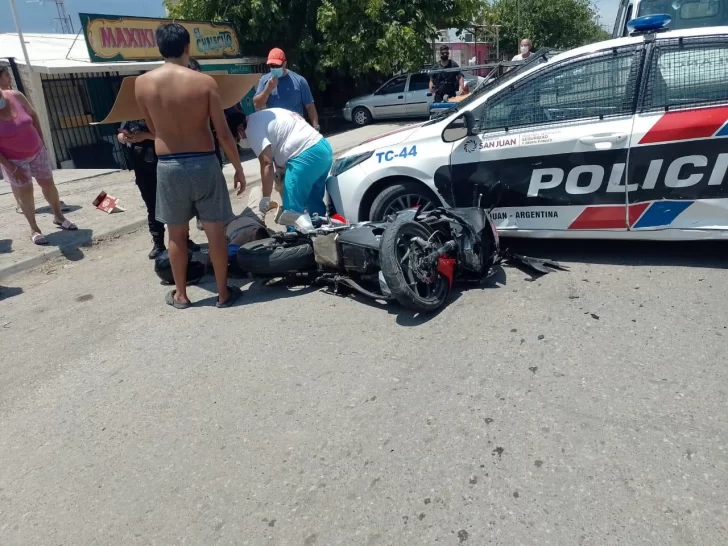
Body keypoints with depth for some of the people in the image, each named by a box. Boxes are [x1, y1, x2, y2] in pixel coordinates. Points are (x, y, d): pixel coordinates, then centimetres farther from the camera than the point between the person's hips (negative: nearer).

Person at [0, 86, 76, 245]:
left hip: (37, 151, 4)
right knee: (25, 192, 4)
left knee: (48, 184, 13)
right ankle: (34, 229, 18)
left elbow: (33, 115, 6)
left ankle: (58, 216, 33)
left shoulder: (15, 96, -12)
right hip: (14, 160, -4)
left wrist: (42, 141, 5)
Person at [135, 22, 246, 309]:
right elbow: (223, 133, -7)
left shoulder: (142, 83, -1)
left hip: (168, 166, 2)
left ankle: (180, 294, 25)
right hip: (204, 163, -2)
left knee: (176, 234, 14)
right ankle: (224, 292, 19)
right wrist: (239, 168, 3)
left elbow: (154, 130, 10)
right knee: (215, 230, 9)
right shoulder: (205, 81, -8)